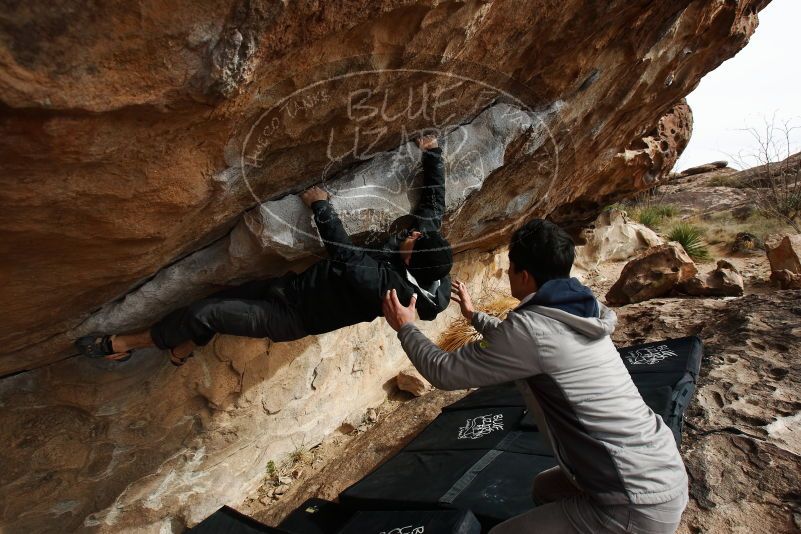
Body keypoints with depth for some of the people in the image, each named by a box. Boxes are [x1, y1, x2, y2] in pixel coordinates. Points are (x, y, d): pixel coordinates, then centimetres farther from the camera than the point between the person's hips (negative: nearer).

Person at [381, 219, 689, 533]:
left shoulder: (532, 328, -21)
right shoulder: (579, 313, 6)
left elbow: (446, 372, -10)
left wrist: (405, 328, 5)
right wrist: (474, 316, 37)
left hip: (639, 507, -9)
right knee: (545, 489, 29)